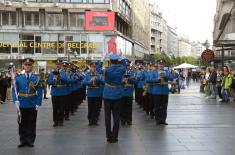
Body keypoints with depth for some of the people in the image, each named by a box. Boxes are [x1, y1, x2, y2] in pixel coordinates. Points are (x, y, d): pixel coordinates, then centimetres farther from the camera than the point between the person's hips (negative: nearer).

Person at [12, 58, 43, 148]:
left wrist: (38, 104, -5)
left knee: (32, 124, 7)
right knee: (22, 124, 8)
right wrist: (16, 101, -13)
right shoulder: (18, 78, 2)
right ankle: (23, 141, 19)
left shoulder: (36, 78, 1)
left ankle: (30, 141, 18)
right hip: (22, 106, 1)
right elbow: (14, 90, 0)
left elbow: (39, 92, 1)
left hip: (32, 106, 0)